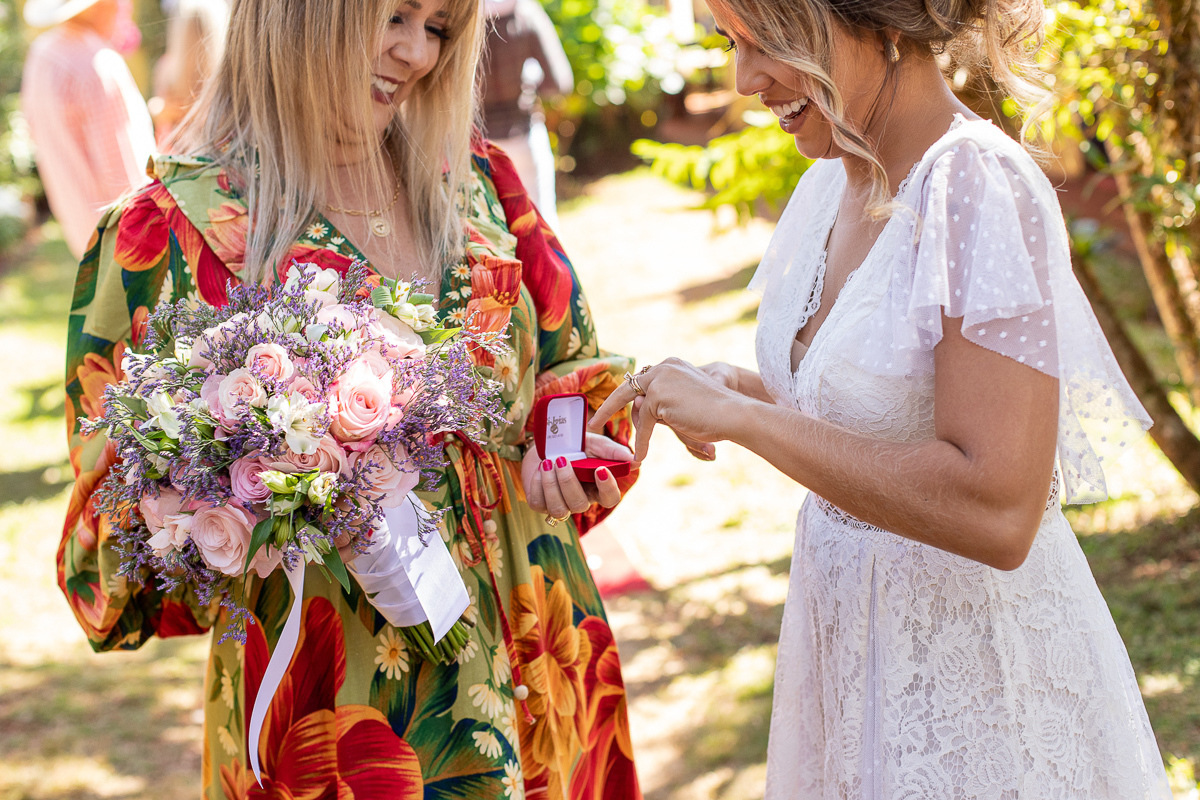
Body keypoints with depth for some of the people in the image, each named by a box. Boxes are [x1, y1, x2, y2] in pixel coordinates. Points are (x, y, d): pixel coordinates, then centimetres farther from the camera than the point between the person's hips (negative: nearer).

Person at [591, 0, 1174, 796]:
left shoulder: (984, 191, -22)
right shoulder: (833, 183, 2)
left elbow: (995, 512, -30)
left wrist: (741, 417, -26)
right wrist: (750, 393, -3)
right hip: (854, 640, 8)